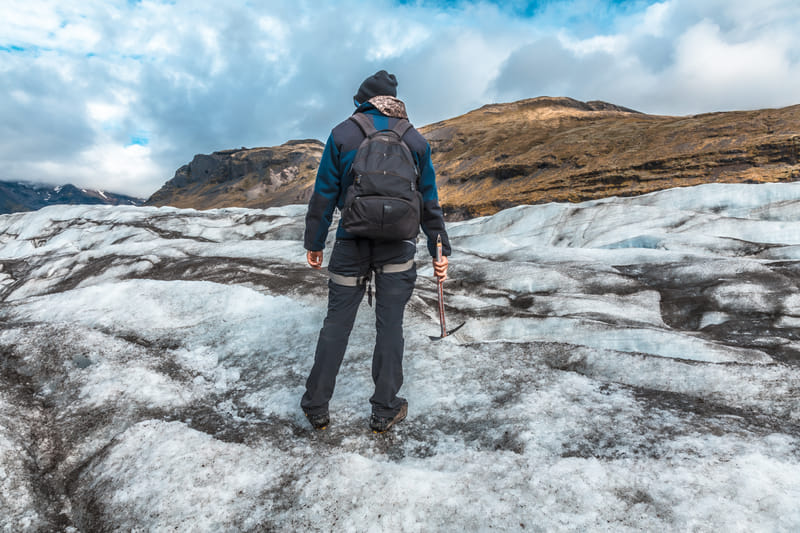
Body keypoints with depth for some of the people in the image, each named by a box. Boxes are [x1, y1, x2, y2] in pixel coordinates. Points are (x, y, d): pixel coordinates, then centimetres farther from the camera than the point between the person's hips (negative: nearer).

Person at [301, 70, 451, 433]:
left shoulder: (343, 134, 1)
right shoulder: (415, 140, 6)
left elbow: (324, 194, 0)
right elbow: (429, 202, 7)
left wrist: (313, 242, 8)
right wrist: (440, 250, 12)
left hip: (352, 244, 0)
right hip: (398, 249, 1)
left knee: (336, 324, 8)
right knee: (389, 326, 7)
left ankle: (317, 406, 20)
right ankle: (385, 410, 19)